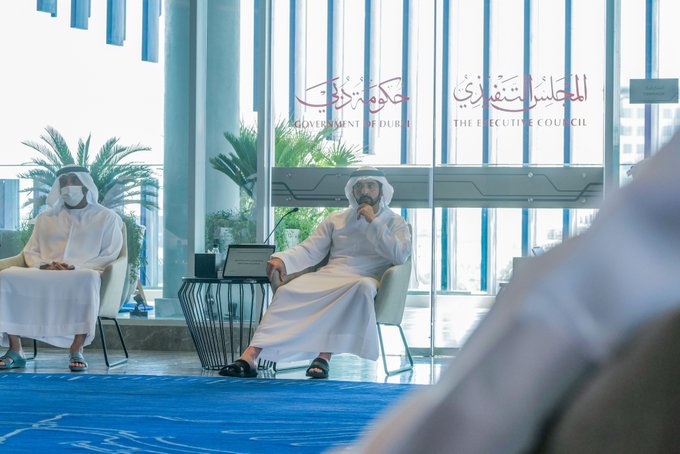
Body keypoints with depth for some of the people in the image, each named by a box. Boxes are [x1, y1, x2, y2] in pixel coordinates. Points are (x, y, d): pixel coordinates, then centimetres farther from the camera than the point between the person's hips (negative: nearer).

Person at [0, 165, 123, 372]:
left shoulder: (107, 218, 15)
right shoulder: (45, 218, 26)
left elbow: (109, 256, 4)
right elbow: (30, 252, 19)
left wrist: (76, 268, -13)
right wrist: (45, 265, -5)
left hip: (83, 274, -3)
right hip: (44, 275, 3)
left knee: (87, 279, -43)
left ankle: (76, 351, -38)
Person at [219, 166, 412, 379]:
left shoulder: (394, 222, 14)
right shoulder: (336, 219, 21)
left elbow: (399, 255, -3)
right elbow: (310, 250, 12)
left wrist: (373, 222, -5)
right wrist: (283, 259, -7)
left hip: (365, 279, -3)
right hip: (328, 275, 3)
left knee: (362, 287, -41)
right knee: (288, 291, -27)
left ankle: (324, 356, -44)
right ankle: (249, 356, -39)